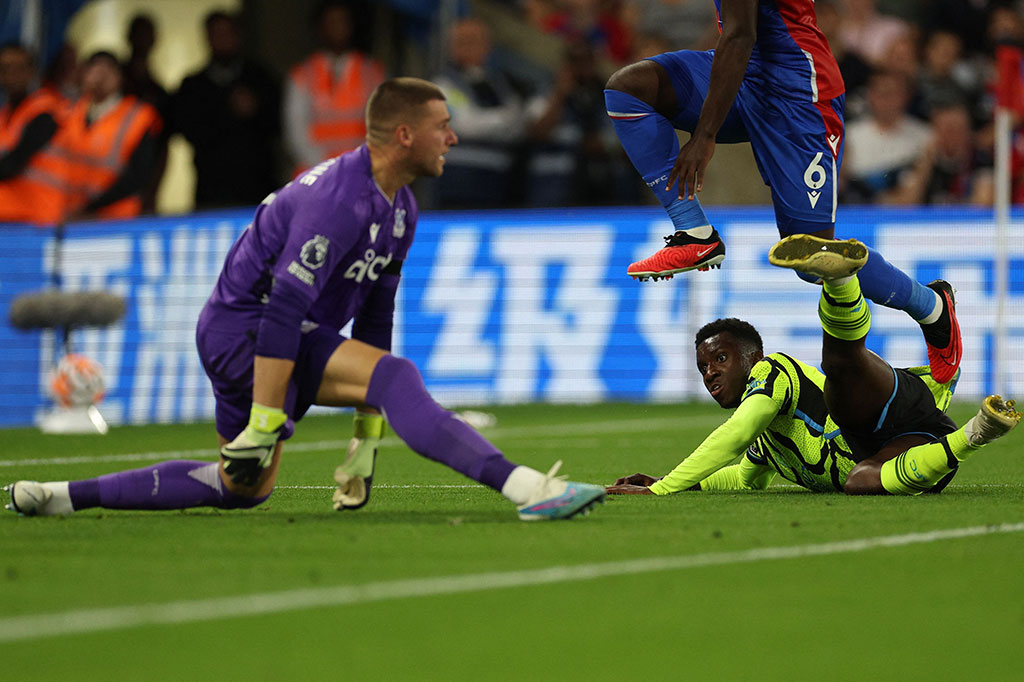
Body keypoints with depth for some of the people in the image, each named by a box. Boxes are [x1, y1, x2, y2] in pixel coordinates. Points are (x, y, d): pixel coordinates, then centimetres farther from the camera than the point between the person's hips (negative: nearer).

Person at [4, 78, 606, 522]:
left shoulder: (400, 209, 8)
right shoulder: (340, 201, -24)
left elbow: (374, 313, 14)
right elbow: (282, 314, -29)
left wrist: (369, 431, 13)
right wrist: (263, 427, -30)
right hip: (241, 329, -11)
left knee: (243, 490, 19)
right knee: (397, 374, -28)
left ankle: (58, 496, 24)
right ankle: (523, 488, -42)